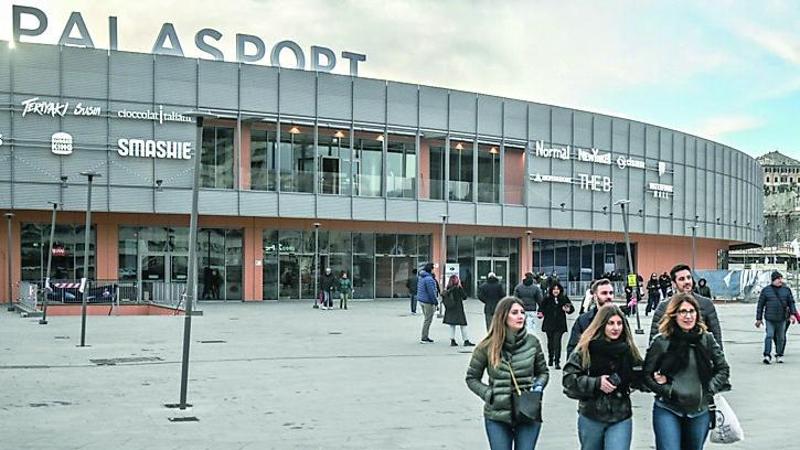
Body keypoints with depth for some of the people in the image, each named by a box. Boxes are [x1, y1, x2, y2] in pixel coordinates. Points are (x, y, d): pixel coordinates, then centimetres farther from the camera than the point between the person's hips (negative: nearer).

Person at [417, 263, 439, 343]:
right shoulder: (429, 279, -22)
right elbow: (431, 291, -21)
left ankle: (425, 337, 25)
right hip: (427, 301, -10)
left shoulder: (420, 276, 7)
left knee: (426, 318, 19)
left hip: (421, 299, 10)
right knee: (428, 319, -2)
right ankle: (423, 338, 1)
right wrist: (435, 301, -13)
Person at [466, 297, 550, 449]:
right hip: (497, 416, -1)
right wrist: (489, 395, -9)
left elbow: (543, 372, 13)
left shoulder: (532, 342, -1)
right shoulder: (487, 346, -6)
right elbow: (472, 378, 4)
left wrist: (538, 386, -7)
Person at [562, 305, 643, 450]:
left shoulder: (628, 349, 1)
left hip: (621, 418, 1)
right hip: (590, 417, -1)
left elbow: (638, 381, 9)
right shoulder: (585, 348, -7)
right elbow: (568, 378, -10)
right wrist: (596, 383, -20)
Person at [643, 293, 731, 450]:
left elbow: (723, 369, 10)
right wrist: (669, 391, -13)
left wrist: (710, 389, -3)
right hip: (667, 410, -3)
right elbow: (647, 375, -3)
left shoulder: (706, 339, 3)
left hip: (699, 411, 3)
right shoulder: (661, 342, -6)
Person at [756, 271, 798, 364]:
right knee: (769, 336, -12)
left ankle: (779, 355, 18)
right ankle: (767, 356, -15)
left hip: (782, 319, 2)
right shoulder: (766, 290, 2)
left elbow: (791, 302, 7)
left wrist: (792, 314, -8)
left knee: (781, 338, 7)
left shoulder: (786, 290, 7)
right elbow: (760, 305, 5)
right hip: (770, 319, -2)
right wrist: (759, 319, 4)